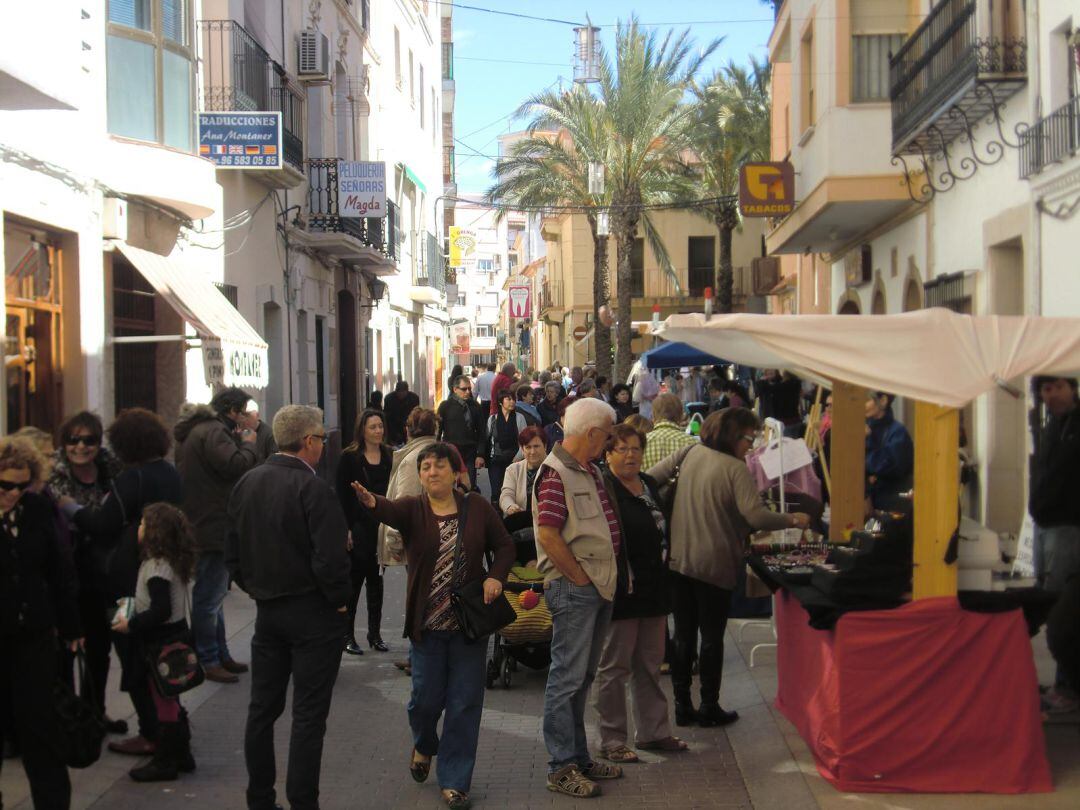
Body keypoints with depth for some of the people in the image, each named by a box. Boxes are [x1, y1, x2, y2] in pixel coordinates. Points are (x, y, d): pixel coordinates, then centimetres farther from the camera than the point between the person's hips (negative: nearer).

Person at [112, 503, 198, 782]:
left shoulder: (157, 568, -22)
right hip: (174, 633, 10)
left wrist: (131, 625, -19)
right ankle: (181, 754, 26)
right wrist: (134, 609, 15)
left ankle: (165, 762, 9)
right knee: (169, 699, 17)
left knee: (163, 701, 0)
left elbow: (161, 610, -28)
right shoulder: (173, 562, 7)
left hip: (159, 641, -10)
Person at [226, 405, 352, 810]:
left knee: (262, 709, 15)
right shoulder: (313, 489, -19)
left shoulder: (246, 483, 4)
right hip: (312, 611, -7)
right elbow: (331, 559, -23)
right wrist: (340, 599, -7)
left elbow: (233, 552, 10)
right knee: (309, 715, 1)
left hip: (266, 609, 7)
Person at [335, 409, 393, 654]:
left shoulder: (390, 456, 6)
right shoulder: (349, 457, -5)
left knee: (376, 581, 12)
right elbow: (340, 495, -6)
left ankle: (375, 634, 20)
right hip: (358, 527, -4)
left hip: (382, 525, 4)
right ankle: (347, 636, 9)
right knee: (354, 581, 0)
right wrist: (345, 529, -11)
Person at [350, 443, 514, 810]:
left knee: (465, 703, 2)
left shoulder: (477, 507, 1)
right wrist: (371, 502, -48)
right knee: (426, 697, 6)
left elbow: (504, 546, 6)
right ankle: (424, 745, 40)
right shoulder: (413, 508, -3)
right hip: (427, 624, 0)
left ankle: (455, 780, 15)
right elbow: (391, 510, -25)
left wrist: (496, 576, -13)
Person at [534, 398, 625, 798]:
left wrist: (609, 577, 14)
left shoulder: (591, 471, 14)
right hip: (573, 587, -9)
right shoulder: (555, 473, -15)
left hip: (600, 585, 9)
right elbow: (548, 535, -20)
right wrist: (581, 577, -14)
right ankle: (562, 768, 3)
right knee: (568, 677, -3)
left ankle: (578, 756, 25)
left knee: (582, 676, 16)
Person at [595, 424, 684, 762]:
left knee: (650, 664, 16)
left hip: (653, 588, 8)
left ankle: (653, 731, 26)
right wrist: (619, 579, -22)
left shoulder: (649, 485, 13)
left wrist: (663, 580, 20)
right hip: (621, 592, -8)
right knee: (615, 667, 1)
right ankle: (612, 741, 8)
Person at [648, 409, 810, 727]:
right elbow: (755, 515, -20)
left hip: (678, 560, 5)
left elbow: (649, 480, 7)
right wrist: (793, 520, -8)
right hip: (713, 565, -5)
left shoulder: (689, 455, 4)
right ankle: (709, 708, 12)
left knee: (683, 635, 12)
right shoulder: (736, 469, -13)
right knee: (712, 637, 6)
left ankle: (682, 706, 17)